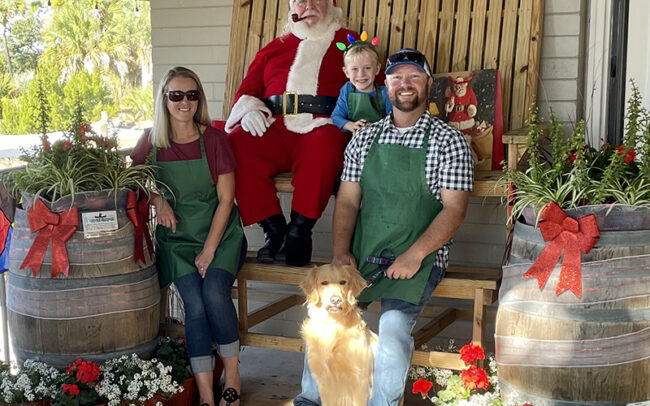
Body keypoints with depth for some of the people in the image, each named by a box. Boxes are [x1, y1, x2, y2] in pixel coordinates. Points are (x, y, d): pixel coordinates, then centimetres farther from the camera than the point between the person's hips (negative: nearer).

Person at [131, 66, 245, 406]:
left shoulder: (215, 139, -4)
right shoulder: (151, 142, 2)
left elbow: (226, 198, -5)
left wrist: (209, 251, -12)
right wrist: (157, 199, -3)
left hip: (220, 234, -1)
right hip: (176, 238, 1)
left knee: (214, 293, -25)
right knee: (194, 304, -20)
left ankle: (232, 372, -4)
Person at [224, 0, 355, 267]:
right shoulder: (275, 48, 29)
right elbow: (248, 88, 25)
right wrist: (249, 109, 0)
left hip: (322, 126, -3)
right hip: (276, 126, 3)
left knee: (323, 146, -39)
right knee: (238, 144, -28)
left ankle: (299, 229, -24)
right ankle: (273, 228, -20)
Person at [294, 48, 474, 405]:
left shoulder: (449, 142, 0)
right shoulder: (365, 138, 12)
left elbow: (454, 209, -7)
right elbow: (347, 200, 10)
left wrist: (414, 256, -18)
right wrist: (341, 251, -6)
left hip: (420, 256, -3)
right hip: (363, 253, 3)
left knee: (393, 323, -26)